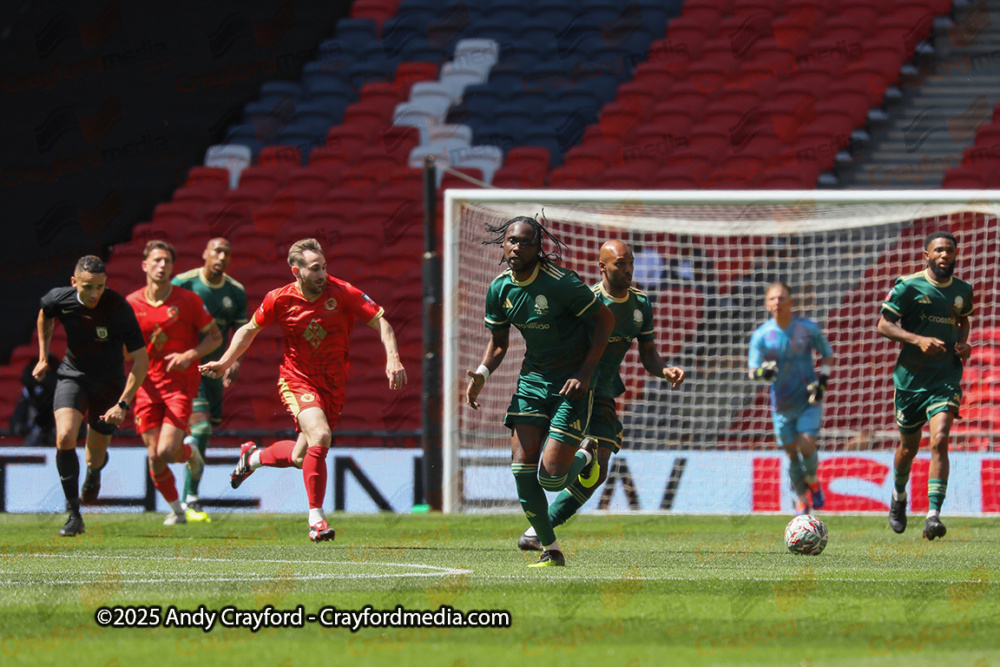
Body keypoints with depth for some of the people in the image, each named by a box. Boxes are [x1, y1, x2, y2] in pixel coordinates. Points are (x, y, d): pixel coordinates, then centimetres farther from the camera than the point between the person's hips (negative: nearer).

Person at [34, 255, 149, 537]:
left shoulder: (119, 309, -27)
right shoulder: (59, 299, -16)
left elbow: (141, 360, -23)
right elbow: (44, 316, 12)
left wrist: (123, 404, -28)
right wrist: (43, 358, 14)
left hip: (109, 382, -1)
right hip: (72, 374, 1)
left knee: (96, 457, 9)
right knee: (65, 437, -23)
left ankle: (93, 474, 51)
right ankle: (74, 515, -13)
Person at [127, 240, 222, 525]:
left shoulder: (187, 300, -4)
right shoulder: (132, 304, 2)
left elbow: (215, 336, 3)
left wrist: (191, 355, -14)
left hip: (181, 384, -2)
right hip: (147, 386, 2)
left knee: (166, 452, -16)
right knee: (154, 457, -1)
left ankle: (191, 454, 20)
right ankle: (175, 509, 23)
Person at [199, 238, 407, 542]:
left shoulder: (343, 293, -13)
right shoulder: (279, 299, -9)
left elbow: (381, 322, -10)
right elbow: (250, 329, 9)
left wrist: (393, 359, -24)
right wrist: (225, 362, 1)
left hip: (333, 385, 2)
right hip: (296, 380, -2)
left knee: (300, 458, 7)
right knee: (320, 435, -27)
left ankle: (254, 456, 42)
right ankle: (316, 519, -16)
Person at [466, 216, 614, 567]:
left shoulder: (561, 283, -19)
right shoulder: (499, 289, -1)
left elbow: (604, 319, -10)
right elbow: (499, 341, 12)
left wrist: (586, 372, -16)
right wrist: (482, 373, -9)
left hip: (571, 382, -5)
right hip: (532, 378, 5)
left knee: (551, 477, -13)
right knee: (522, 467, -8)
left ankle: (585, 456, 24)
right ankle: (550, 550, 6)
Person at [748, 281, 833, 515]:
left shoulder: (808, 328, -8)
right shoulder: (761, 335, -8)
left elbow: (828, 355, 7)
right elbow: (753, 371, -6)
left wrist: (822, 380, -7)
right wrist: (763, 372, -29)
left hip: (809, 400, -1)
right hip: (781, 405, 1)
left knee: (807, 445, -16)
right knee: (791, 451, 6)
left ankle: (812, 481, 16)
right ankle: (802, 498, 27)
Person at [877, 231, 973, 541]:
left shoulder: (963, 291, 6)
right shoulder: (908, 286, -7)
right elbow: (883, 325, -8)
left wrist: (963, 343, 5)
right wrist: (919, 340, -22)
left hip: (946, 377, 1)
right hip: (911, 376, -1)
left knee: (939, 440, -18)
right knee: (908, 447, 12)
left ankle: (933, 515, -23)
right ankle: (899, 497, 42)